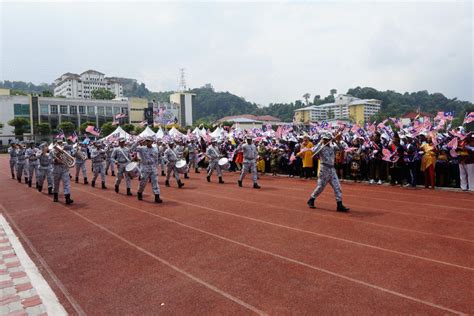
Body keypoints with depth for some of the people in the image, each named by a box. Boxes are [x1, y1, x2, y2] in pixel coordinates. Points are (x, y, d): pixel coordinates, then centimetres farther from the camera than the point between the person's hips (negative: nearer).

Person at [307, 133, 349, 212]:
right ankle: (311, 200, 19)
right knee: (320, 186, 1)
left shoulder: (332, 147, 13)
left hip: (332, 169, 6)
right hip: (324, 169, -6)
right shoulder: (321, 147, -3)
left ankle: (340, 205, 2)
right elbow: (314, 151, -22)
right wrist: (320, 143, -15)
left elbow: (342, 148, 7)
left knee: (337, 187, 0)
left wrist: (338, 141, -5)